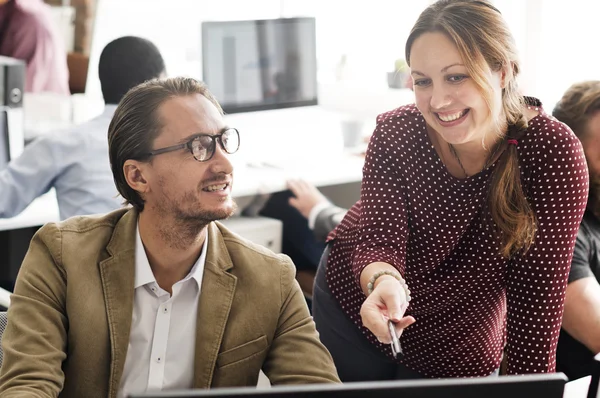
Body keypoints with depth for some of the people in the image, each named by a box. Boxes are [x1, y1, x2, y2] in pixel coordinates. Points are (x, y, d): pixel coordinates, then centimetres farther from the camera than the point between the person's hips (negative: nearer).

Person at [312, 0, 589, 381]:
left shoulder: (554, 153, -24)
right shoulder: (395, 133, -20)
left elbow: (537, 292, -19)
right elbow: (380, 240, -24)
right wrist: (384, 282, -46)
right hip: (352, 306, 2)